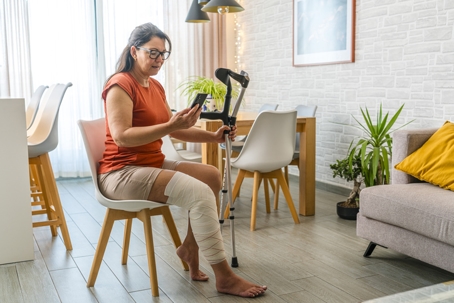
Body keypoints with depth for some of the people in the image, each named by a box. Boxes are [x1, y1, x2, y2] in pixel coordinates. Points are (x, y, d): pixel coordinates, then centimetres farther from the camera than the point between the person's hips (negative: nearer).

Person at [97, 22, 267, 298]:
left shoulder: (156, 87, 14)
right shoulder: (120, 85, -13)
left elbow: (174, 130, 13)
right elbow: (121, 137, -24)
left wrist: (213, 136, -1)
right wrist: (170, 125, -32)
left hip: (153, 164, 9)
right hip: (122, 173, -9)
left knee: (212, 176, -5)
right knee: (199, 193, -23)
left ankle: (190, 247, 5)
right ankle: (224, 276, -15)